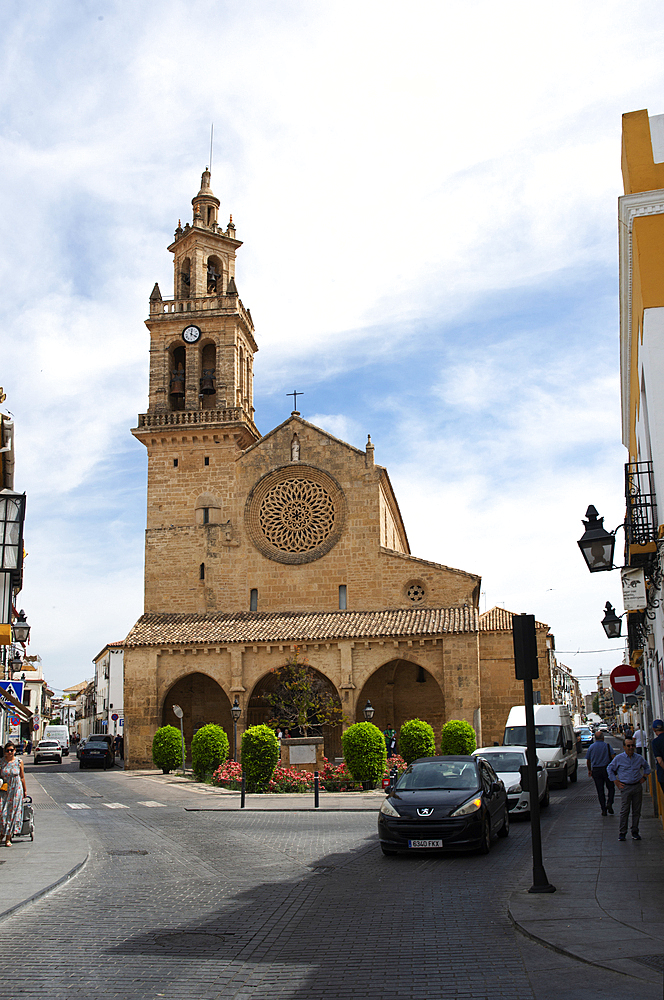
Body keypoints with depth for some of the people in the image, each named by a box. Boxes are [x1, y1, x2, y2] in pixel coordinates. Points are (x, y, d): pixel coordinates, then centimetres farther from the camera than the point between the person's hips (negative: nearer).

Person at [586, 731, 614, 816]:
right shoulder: (607, 746, 0)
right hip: (606, 769, -2)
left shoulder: (591, 747, 7)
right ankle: (609, 803, -10)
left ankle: (603, 809, 5)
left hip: (596, 770, 2)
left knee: (600, 790, 6)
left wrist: (589, 770, 23)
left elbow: (588, 761, 11)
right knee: (611, 788, 10)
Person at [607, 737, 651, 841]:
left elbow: (647, 767, 25)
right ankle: (622, 833, 2)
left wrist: (644, 777, 12)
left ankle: (635, 832, 16)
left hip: (637, 786, 3)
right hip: (625, 787, -3)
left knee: (637, 810, 6)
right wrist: (616, 782, 1)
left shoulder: (639, 758, 6)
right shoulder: (619, 758, -2)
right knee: (624, 811, -5)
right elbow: (609, 769, 7)